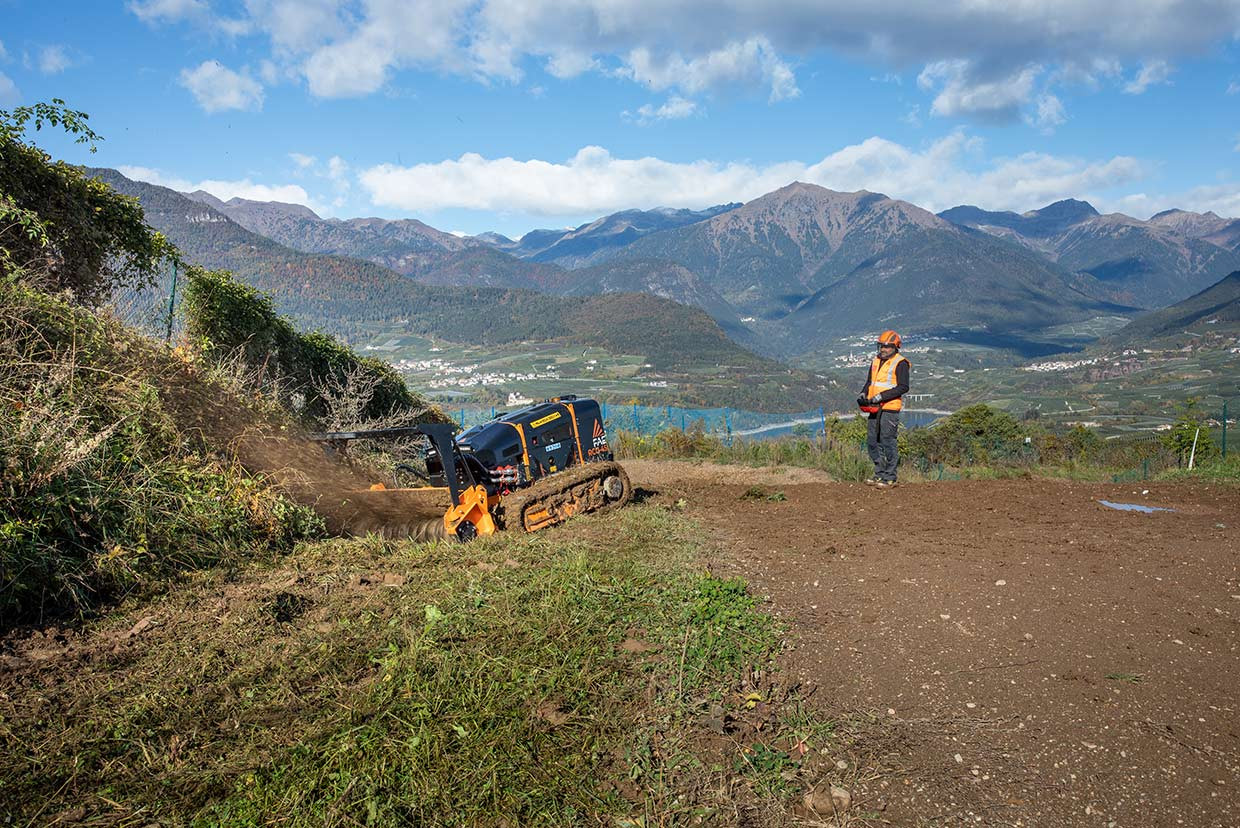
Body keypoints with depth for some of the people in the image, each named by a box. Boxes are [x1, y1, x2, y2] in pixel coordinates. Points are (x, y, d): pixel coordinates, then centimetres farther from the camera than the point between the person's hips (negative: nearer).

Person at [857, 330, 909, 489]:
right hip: (875, 409, 8)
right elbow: (869, 382, 25)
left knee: (888, 443, -6)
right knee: (872, 441, 10)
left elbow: (903, 387, -15)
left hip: (890, 409, -8)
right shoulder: (876, 361, 16)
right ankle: (880, 474, 20)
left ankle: (890, 477, 1)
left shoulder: (900, 363, -7)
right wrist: (863, 394, 5)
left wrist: (881, 396, -20)